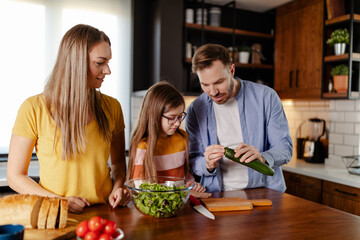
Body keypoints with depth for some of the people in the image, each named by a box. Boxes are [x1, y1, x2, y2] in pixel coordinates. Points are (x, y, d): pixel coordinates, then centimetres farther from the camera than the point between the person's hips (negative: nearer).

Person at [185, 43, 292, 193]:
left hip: (264, 192, -1)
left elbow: (285, 148, -2)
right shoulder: (195, 109, 0)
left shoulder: (265, 96, -2)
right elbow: (193, 162, 4)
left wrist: (262, 158, -23)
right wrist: (208, 165, -19)